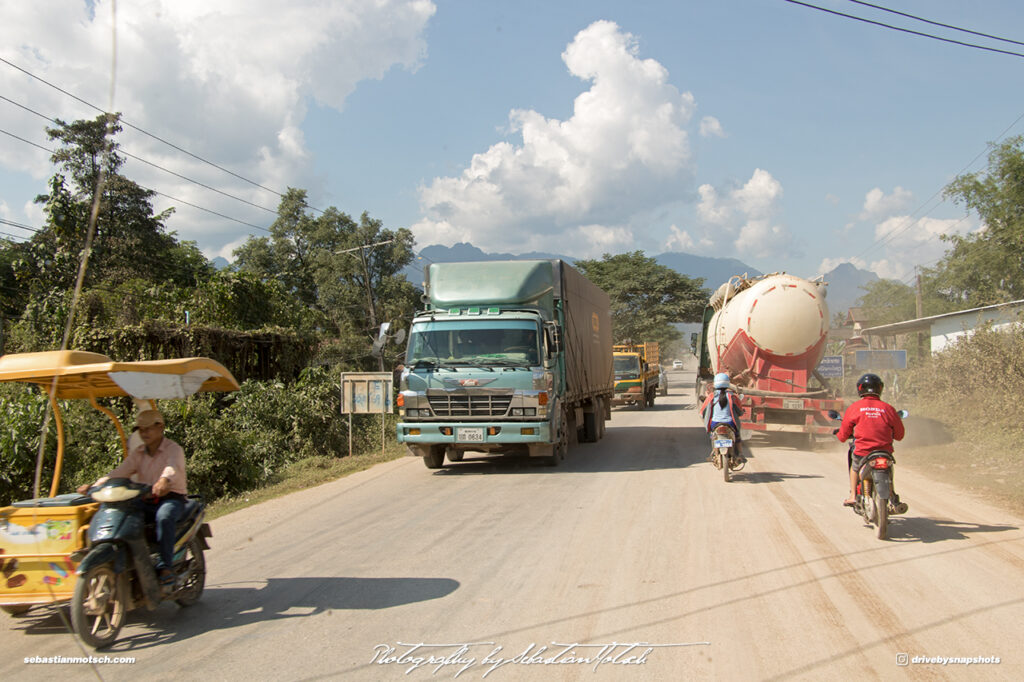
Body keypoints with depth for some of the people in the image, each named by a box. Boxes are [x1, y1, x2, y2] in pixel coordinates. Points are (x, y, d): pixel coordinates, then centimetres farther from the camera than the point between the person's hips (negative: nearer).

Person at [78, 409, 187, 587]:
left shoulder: (173, 449, -4)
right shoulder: (137, 453, 17)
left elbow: (173, 467, -28)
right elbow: (120, 472, 3)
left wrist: (164, 480, -52)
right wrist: (95, 485, -15)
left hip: (171, 498, -6)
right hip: (144, 500, 6)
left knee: (164, 517, -38)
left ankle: (165, 567, -33)